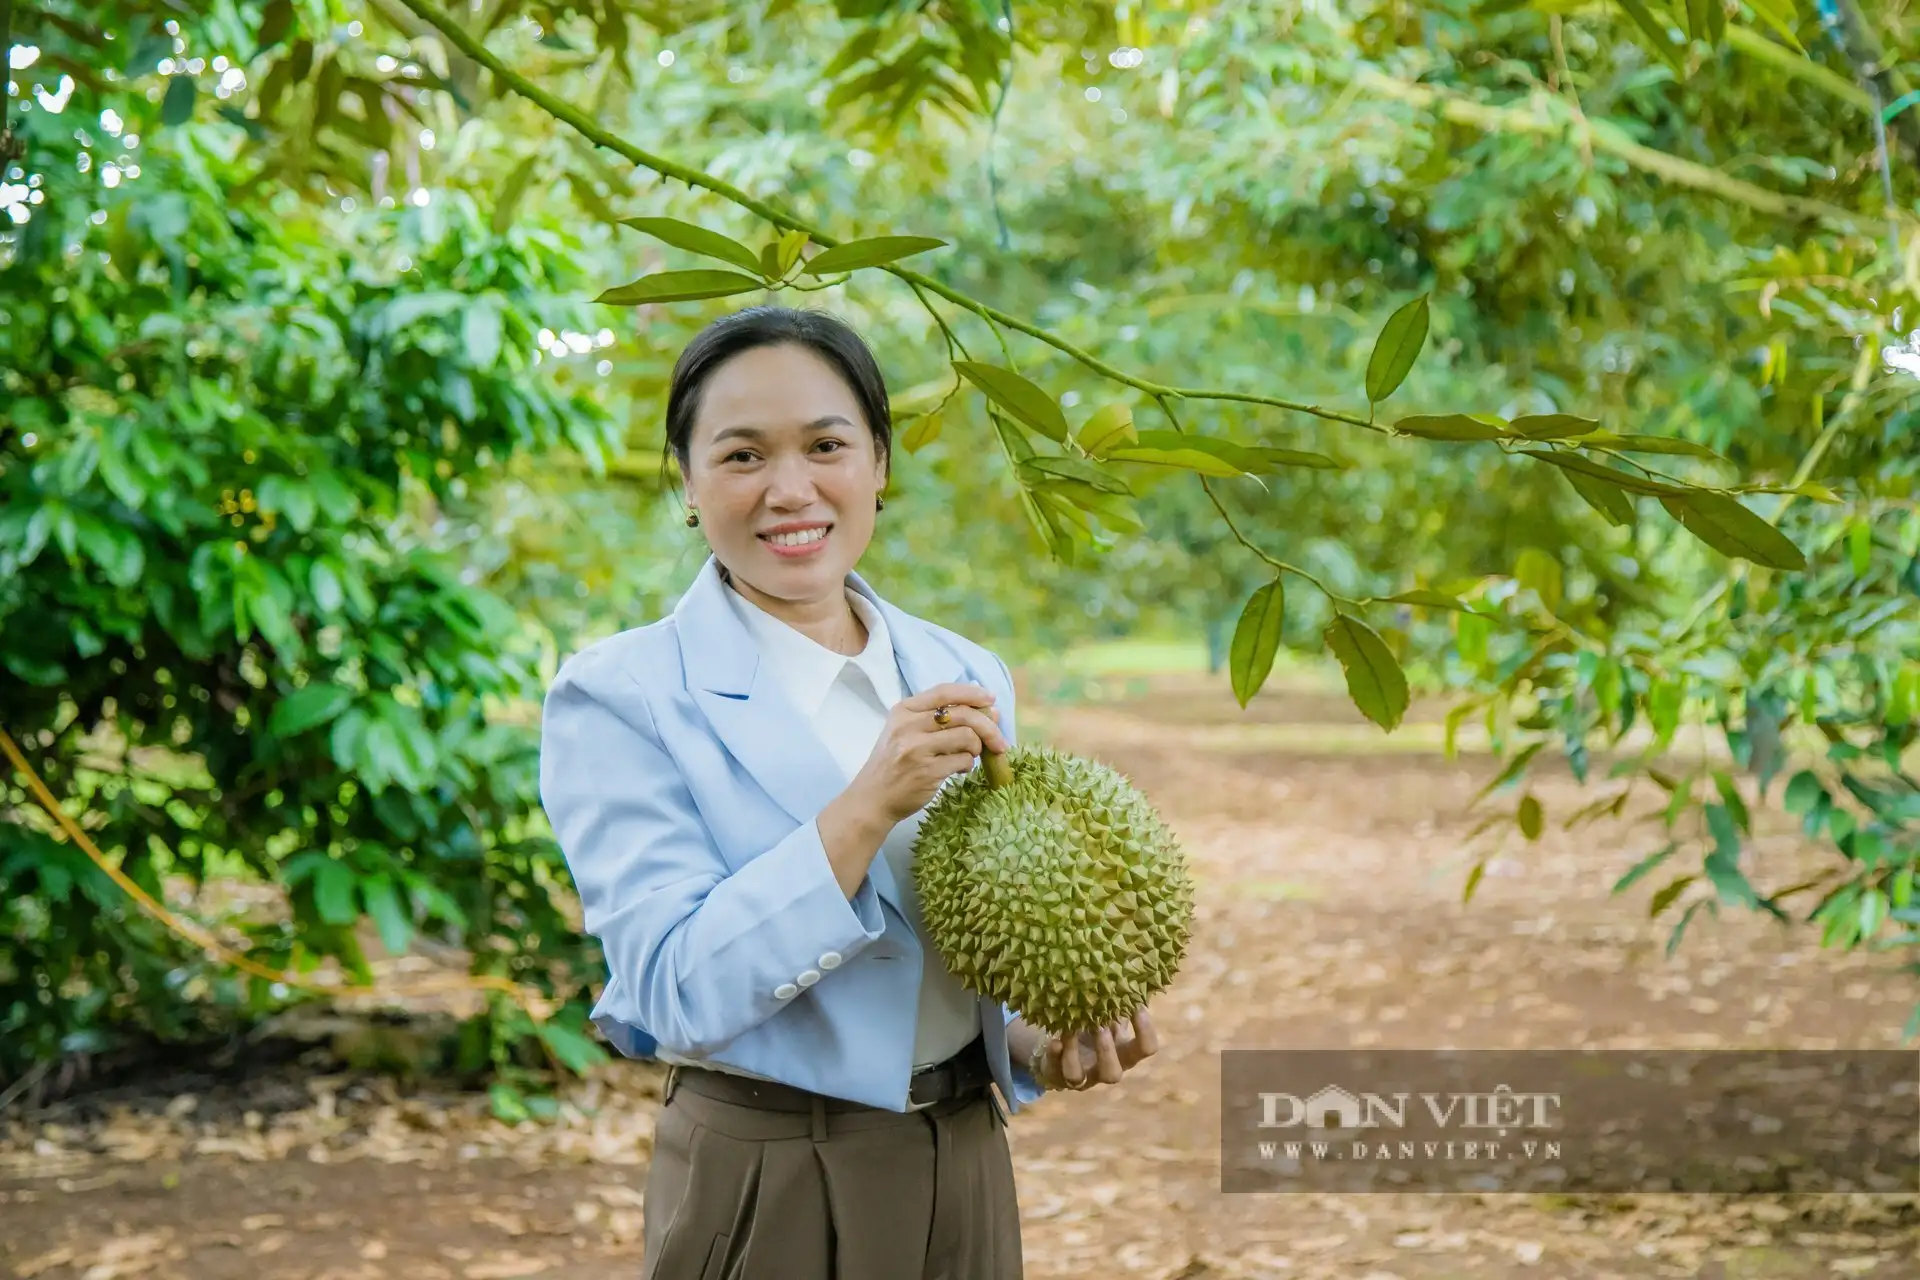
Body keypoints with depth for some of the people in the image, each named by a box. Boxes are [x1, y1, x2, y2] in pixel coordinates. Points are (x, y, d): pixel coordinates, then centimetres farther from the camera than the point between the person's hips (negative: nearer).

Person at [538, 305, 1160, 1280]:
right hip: (766, 1189, -5)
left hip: (965, 1174, 5)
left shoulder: (965, 681, 4)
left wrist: (1040, 1043, -7)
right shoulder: (619, 698, -12)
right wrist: (866, 809, -28)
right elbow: (674, 993, -20)